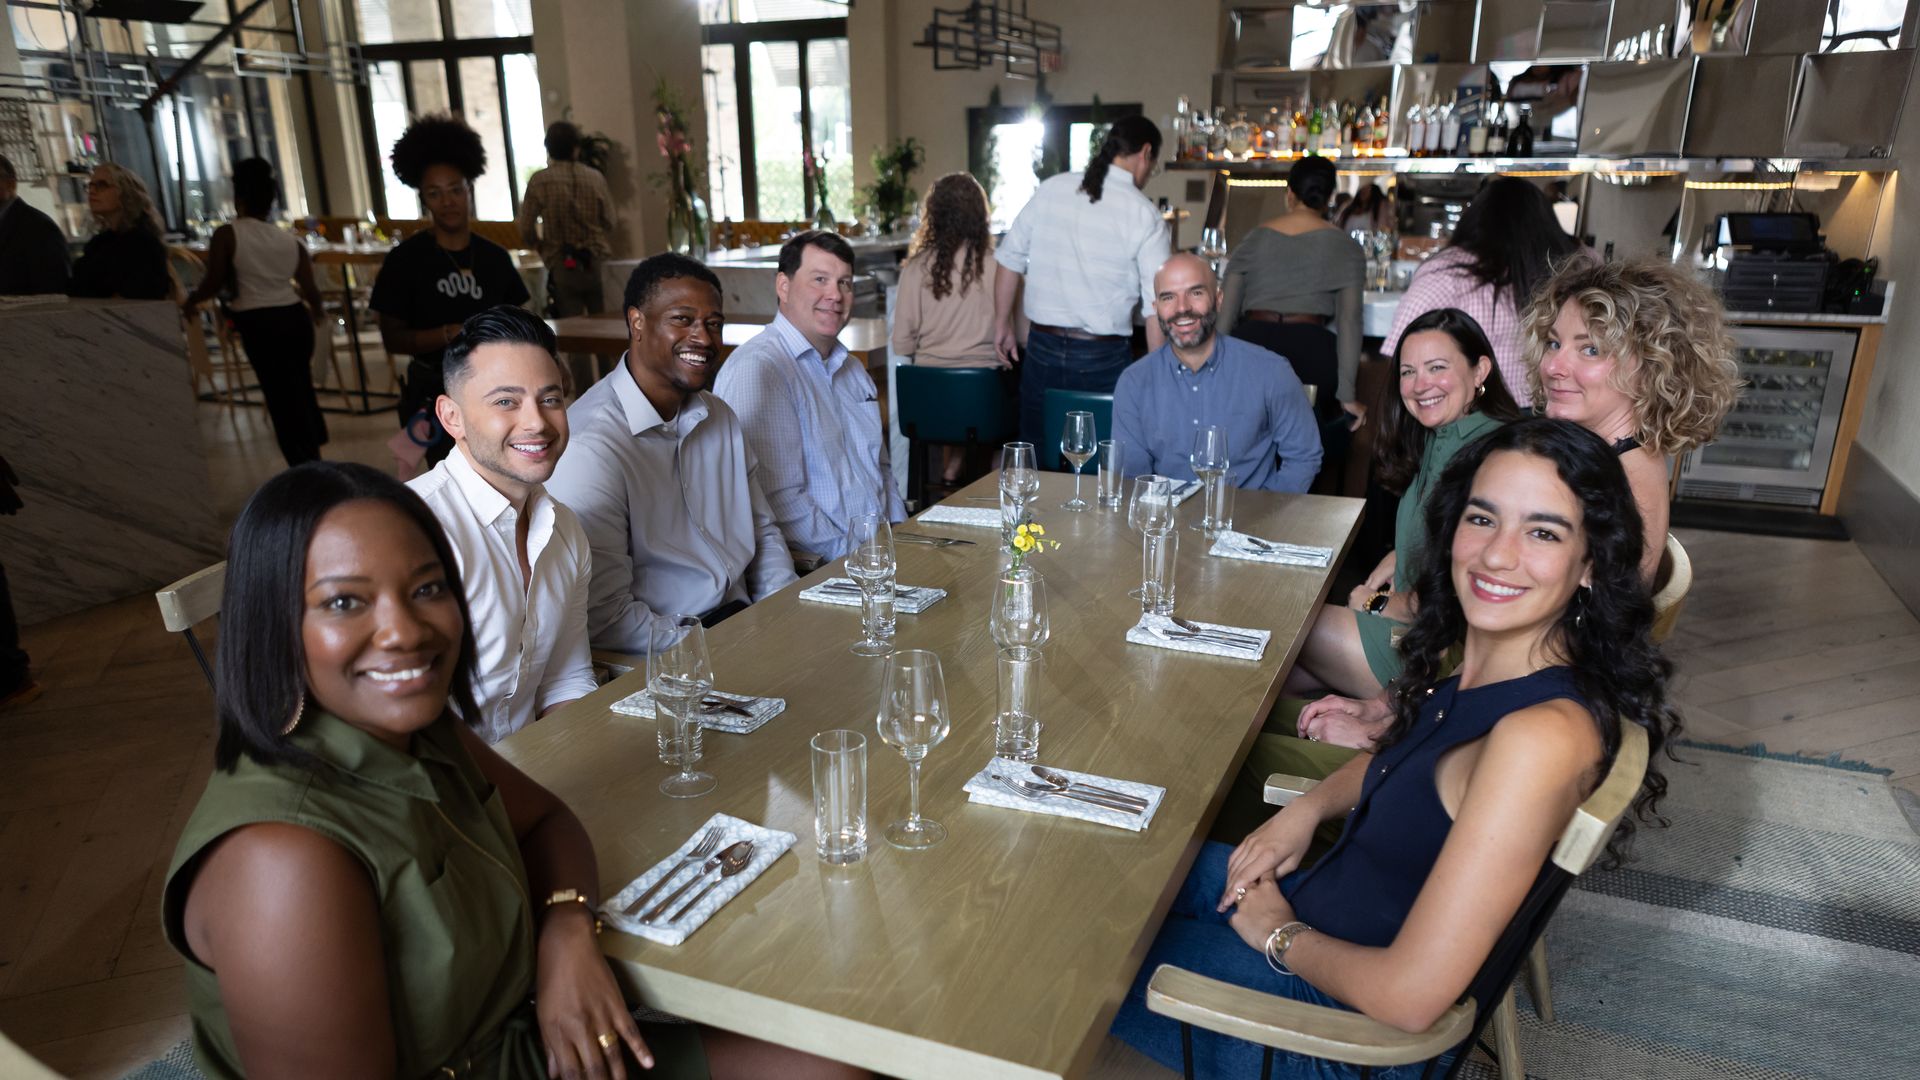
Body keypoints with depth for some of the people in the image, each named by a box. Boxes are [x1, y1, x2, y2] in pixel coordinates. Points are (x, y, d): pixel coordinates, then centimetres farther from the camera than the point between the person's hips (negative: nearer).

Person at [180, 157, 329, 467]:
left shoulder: (227, 234, -5)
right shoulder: (290, 240, 7)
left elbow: (213, 284, -6)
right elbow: (311, 290, 6)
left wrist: (188, 303, 14)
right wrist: (317, 312, 29)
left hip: (260, 325, -4)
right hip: (295, 317, 5)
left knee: (281, 394, 2)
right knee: (300, 386, 21)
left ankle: (307, 464, 4)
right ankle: (313, 447, 33)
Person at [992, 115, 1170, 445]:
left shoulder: (1050, 189, 3)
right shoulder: (1145, 217, -6)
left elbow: (1010, 259, 7)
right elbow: (1157, 308, -9)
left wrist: (1003, 324, 18)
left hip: (1042, 347, 3)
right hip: (1103, 358, -3)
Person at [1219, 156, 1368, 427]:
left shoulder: (1255, 237, 15)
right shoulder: (1344, 247, 8)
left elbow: (1227, 312, 11)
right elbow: (1348, 322, -1)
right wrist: (1347, 395, -1)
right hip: (1309, 349, -2)